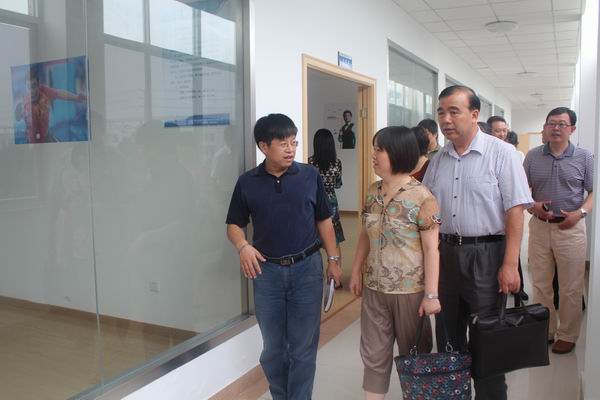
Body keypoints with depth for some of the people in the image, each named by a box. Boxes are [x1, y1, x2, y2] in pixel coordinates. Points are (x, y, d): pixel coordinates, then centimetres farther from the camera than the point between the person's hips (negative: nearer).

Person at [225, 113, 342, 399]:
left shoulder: (310, 176, -2)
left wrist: (333, 259, 4)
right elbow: (234, 225, 5)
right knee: (273, 348, 14)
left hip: (307, 268, 0)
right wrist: (243, 247, -14)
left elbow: (324, 221, 6)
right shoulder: (247, 183, -2)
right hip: (267, 271, 1)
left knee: (303, 347, 7)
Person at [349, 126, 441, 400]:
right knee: (373, 353, 13)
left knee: (413, 353, 14)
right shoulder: (373, 192, 3)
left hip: (409, 289, -5)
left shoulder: (421, 197, -15)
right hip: (374, 287, 5)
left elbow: (431, 248, -15)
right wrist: (356, 272, 13)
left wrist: (431, 294, -15)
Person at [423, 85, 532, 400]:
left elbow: (515, 211, -11)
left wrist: (509, 265, -16)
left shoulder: (501, 153, -8)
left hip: (486, 255, -5)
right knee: (448, 333, 15)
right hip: (444, 253, 5)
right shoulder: (439, 159, 7)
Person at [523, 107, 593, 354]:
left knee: (570, 288, 6)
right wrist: (532, 206, -13)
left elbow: (594, 192, 2)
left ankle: (567, 335, 21)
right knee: (540, 285, 10)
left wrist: (580, 213, -14)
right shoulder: (533, 156, 4)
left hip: (570, 228, -2)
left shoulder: (584, 157, 0)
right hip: (539, 227, 2)